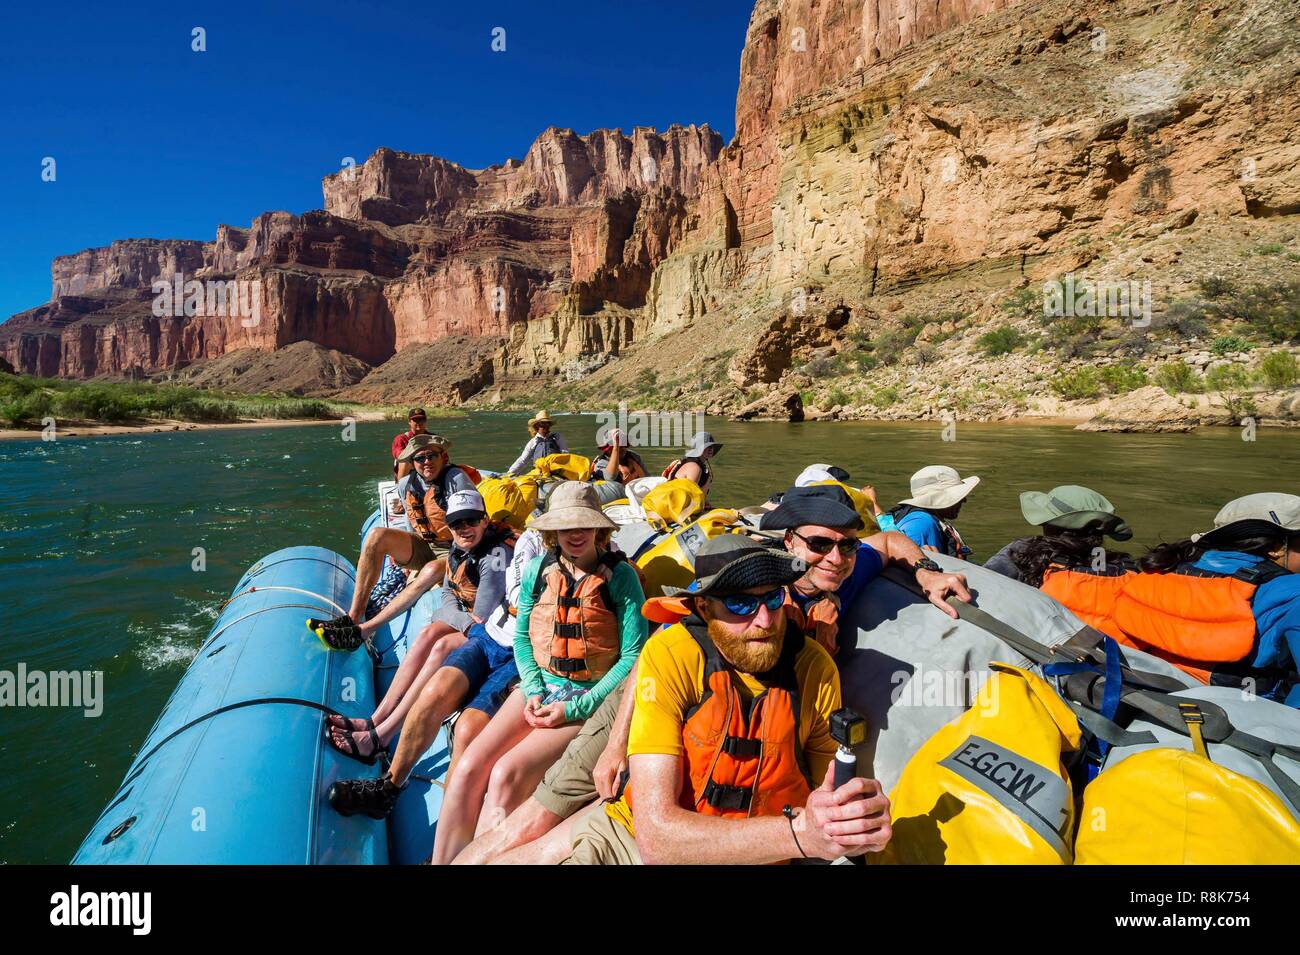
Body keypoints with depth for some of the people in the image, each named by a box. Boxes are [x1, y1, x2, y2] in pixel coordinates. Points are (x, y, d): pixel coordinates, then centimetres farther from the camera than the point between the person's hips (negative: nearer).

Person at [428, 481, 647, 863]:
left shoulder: (621, 575, -10)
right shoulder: (539, 570, 3)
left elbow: (633, 655, -12)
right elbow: (521, 636, 12)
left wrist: (574, 708, -14)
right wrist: (534, 691, -4)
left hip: (590, 698, -4)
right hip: (540, 685, 5)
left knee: (506, 775, -23)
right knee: (468, 768, -15)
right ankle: (443, 861, -1)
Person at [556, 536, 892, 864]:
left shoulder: (815, 667, -12)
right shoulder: (670, 656, -20)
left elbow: (831, 791, -1)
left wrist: (859, 815, -24)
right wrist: (799, 831, -33)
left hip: (759, 855, 4)